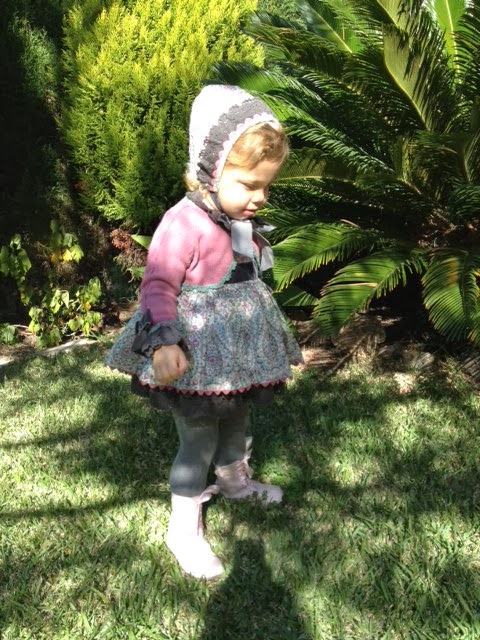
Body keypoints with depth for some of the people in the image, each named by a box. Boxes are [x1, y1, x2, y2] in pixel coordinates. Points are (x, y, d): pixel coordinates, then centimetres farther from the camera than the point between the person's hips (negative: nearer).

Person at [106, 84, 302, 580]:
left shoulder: (244, 221, 3)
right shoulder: (184, 224, -25)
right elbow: (158, 286, -24)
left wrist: (270, 335, 26)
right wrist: (164, 342, -35)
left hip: (240, 350, 8)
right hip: (197, 358, -8)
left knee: (236, 422, 28)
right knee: (199, 441, 5)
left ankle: (235, 481, 56)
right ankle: (184, 529, 24)